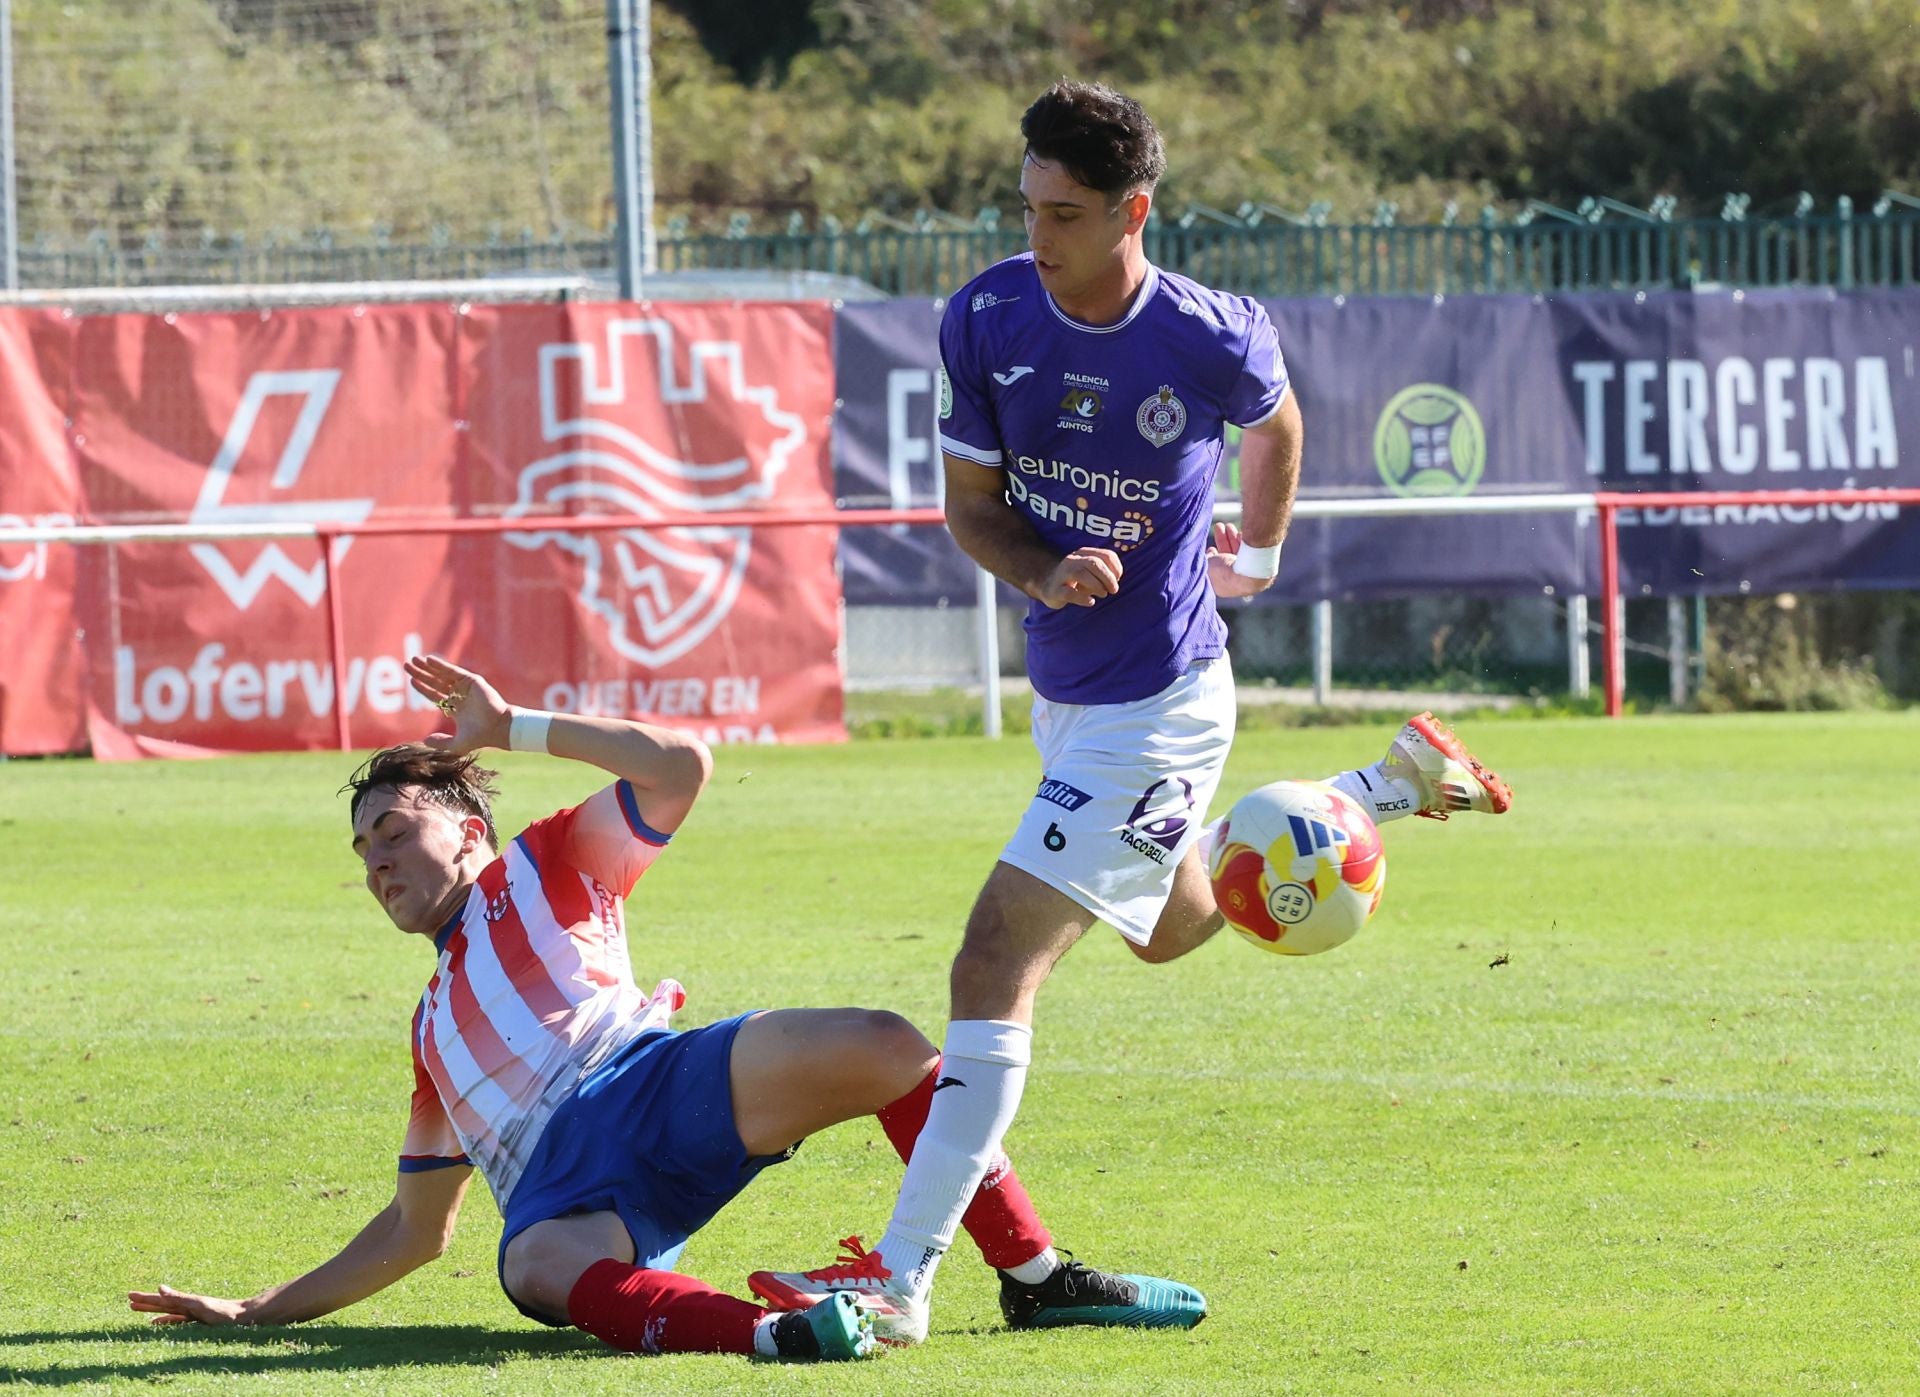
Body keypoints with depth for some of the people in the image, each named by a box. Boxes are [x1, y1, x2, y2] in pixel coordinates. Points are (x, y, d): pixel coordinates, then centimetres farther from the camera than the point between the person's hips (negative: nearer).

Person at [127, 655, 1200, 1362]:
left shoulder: (539, 871, 26)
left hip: (656, 1087, -2)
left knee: (883, 1047, -29)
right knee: (547, 1273, -40)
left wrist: (512, 727, 17)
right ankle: (767, 1336, -64)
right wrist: (256, 1313, 37)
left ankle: (1038, 1280, -19)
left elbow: (679, 769, 9)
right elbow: (416, 1230, 42)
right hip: (560, 1194, 2)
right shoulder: (434, 1029, 38)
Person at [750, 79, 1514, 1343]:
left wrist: (1261, 554, 18)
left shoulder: (1213, 340, -19)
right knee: (1173, 925, 30)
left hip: (1159, 704, -7)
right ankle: (1396, 786, 48)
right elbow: (969, 503, 0)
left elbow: (1275, 423, 6)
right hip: (1065, 688, 7)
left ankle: (904, 1276, -16)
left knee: (997, 962, -15)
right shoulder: (988, 319, -9)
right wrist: (1043, 573, -20)